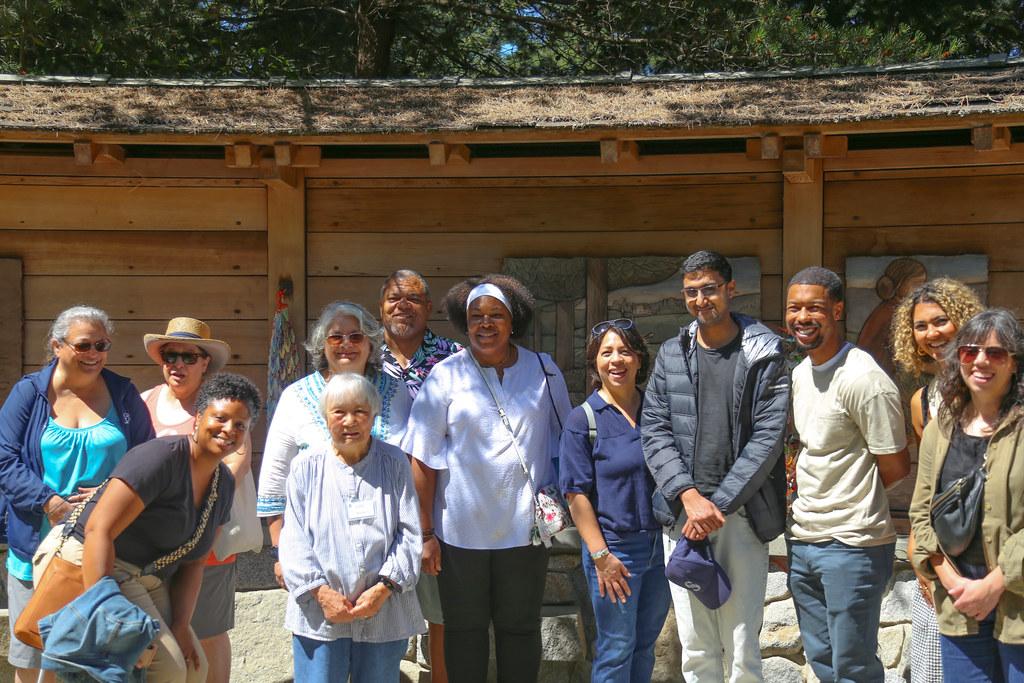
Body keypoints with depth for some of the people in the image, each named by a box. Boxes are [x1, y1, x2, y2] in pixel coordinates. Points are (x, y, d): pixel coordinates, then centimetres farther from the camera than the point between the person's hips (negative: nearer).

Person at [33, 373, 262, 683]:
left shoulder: (224, 484, 8)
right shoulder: (162, 457, -20)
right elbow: (99, 530, -26)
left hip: (146, 582, 9)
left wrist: (180, 625, -1)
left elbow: (193, 561, 11)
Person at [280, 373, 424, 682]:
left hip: (385, 613, 1)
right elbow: (294, 539, 0)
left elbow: (409, 534, 0)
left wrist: (383, 589, -10)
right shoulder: (306, 466, 3)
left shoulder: (395, 463, 3)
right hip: (319, 611, 0)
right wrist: (321, 592, -10)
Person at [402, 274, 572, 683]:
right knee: (465, 630, 11)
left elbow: (564, 441, 12)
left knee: (520, 628, 13)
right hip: (460, 530, -1)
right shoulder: (446, 376, -5)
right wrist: (426, 533, -7)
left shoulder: (544, 371, 2)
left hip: (525, 527, 2)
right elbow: (423, 458, -6)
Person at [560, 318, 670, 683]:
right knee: (616, 651, 6)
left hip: (660, 544, 4)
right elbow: (577, 495, -10)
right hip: (615, 549, -4)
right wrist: (601, 555, -14)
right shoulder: (583, 419, -8)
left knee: (645, 646, 16)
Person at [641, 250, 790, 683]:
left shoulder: (764, 353, 1)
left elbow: (767, 437, -6)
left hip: (741, 514, -3)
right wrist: (689, 496, -9)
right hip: (683, 514, 3)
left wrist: (719, 504, -11)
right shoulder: (671, 354, 11)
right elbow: (654, 431, 5)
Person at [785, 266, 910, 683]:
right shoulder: (799, 373, 9)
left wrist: (850, 500, 0)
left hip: (852, 545, -8)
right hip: (802, 539, 8)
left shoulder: (864, 379, -17)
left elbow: (895, 468, -12)